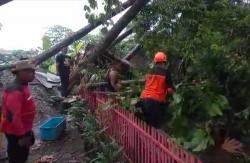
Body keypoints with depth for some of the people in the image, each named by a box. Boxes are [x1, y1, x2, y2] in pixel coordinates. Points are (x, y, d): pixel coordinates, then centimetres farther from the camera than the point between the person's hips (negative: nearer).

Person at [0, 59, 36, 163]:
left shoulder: (22, 87, 4)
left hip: (23, 130, 9)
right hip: (16, 133, -9)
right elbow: (12, 116, -31)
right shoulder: (15, 91, -28)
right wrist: (21, 135, -23)